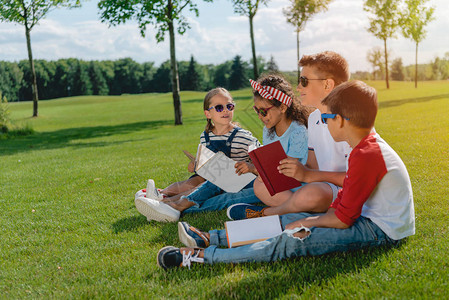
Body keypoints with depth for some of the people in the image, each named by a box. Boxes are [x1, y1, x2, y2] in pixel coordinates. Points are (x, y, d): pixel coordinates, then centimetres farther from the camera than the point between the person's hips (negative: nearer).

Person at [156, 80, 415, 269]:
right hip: (366, 216, 10)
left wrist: (308, 222, -8)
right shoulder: (369, 146, 9)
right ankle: (209, 239, 11)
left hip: (380, 230, -10)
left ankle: (203, 256, -19)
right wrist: (316, 219, 2)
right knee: (288, 219, 8)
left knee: (293, 241, -22)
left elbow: (343, 219, -21)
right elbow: (344, 199, 12)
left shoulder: (366, 156, -24)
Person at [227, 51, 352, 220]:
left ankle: (264, 213, -10)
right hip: (319, 184, 9)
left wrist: (310, 175, -24)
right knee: (260, 184, 3)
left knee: (312, 193, -39)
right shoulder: (313, 118, 11)